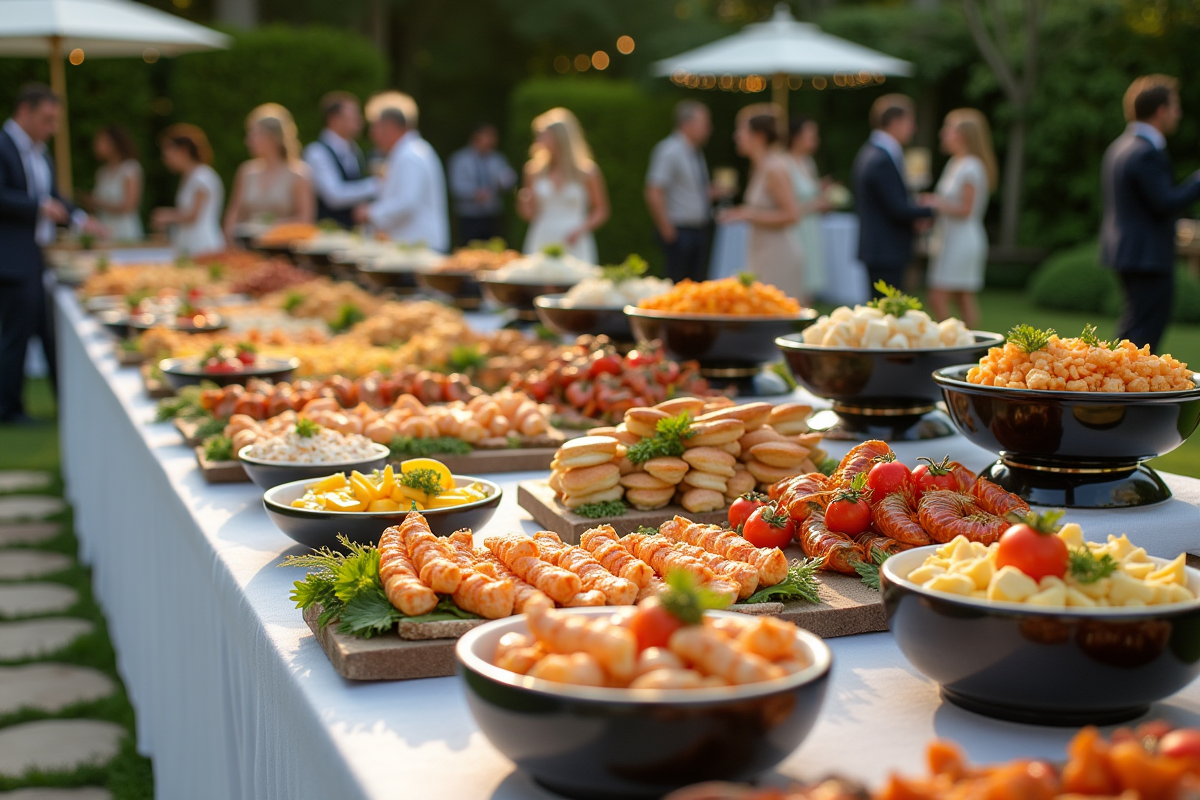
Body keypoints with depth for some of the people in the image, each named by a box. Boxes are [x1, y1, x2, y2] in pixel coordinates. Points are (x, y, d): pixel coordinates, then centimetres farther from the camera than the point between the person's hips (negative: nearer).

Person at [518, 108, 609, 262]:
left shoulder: (587, 171, -1)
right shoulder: (535, 170, 5)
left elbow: (601, 211, 5)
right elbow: (528, 215, 10)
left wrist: (581, 229, -9)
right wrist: (524, 201, -11)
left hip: (574, 247, -2)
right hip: (541, 245, 2)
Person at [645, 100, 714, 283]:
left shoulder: (697, 153, 13)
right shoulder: (670, 152, -13)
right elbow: (654, 194, -19)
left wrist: (711, 192, 7)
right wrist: (667, 231, -17)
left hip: (701, 231, 8)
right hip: (680, 232, -8)